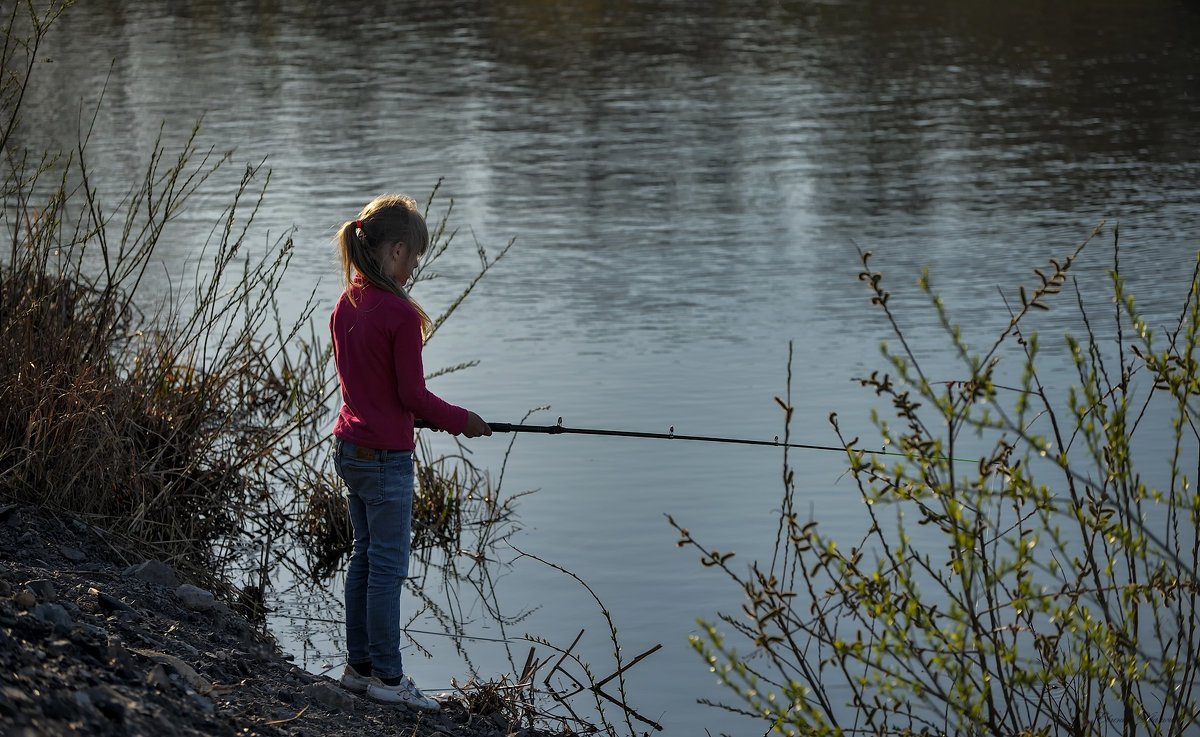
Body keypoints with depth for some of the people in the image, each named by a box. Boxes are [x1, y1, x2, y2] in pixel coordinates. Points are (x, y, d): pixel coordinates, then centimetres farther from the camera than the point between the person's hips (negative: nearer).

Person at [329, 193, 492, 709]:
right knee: (388, 565, 0)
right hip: (385, 456, -8)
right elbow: (412, 394, -17)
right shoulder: (400, 313, -20)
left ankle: (359, 666, 24)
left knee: (364, 556, 17)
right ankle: (387, 677, 8)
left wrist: (436, 416, 16)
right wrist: (460, 420, 0)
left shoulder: (344, 306, 6)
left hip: (348, 447, 8)